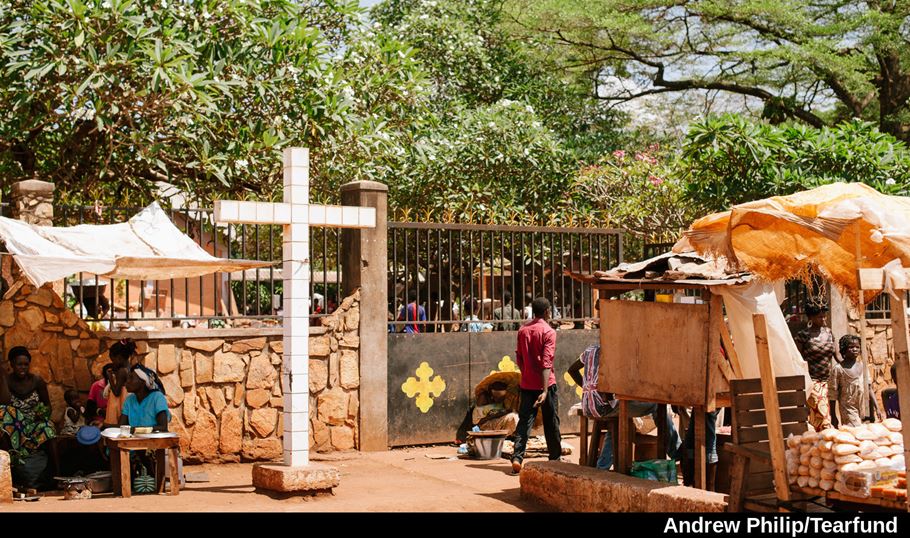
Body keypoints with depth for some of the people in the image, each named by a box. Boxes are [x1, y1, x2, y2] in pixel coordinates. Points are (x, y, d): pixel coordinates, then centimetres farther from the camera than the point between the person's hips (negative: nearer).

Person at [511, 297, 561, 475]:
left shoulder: (522, 330, 5)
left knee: (524, 421, 2)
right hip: (545, 384, -4)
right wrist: (545, 390, -22)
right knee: (551, 422, 11)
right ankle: (555, 458, 23)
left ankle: (517, 458, -11)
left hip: (527, 384, 4)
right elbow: (546, 362, -18)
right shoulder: (548, 332, -11)